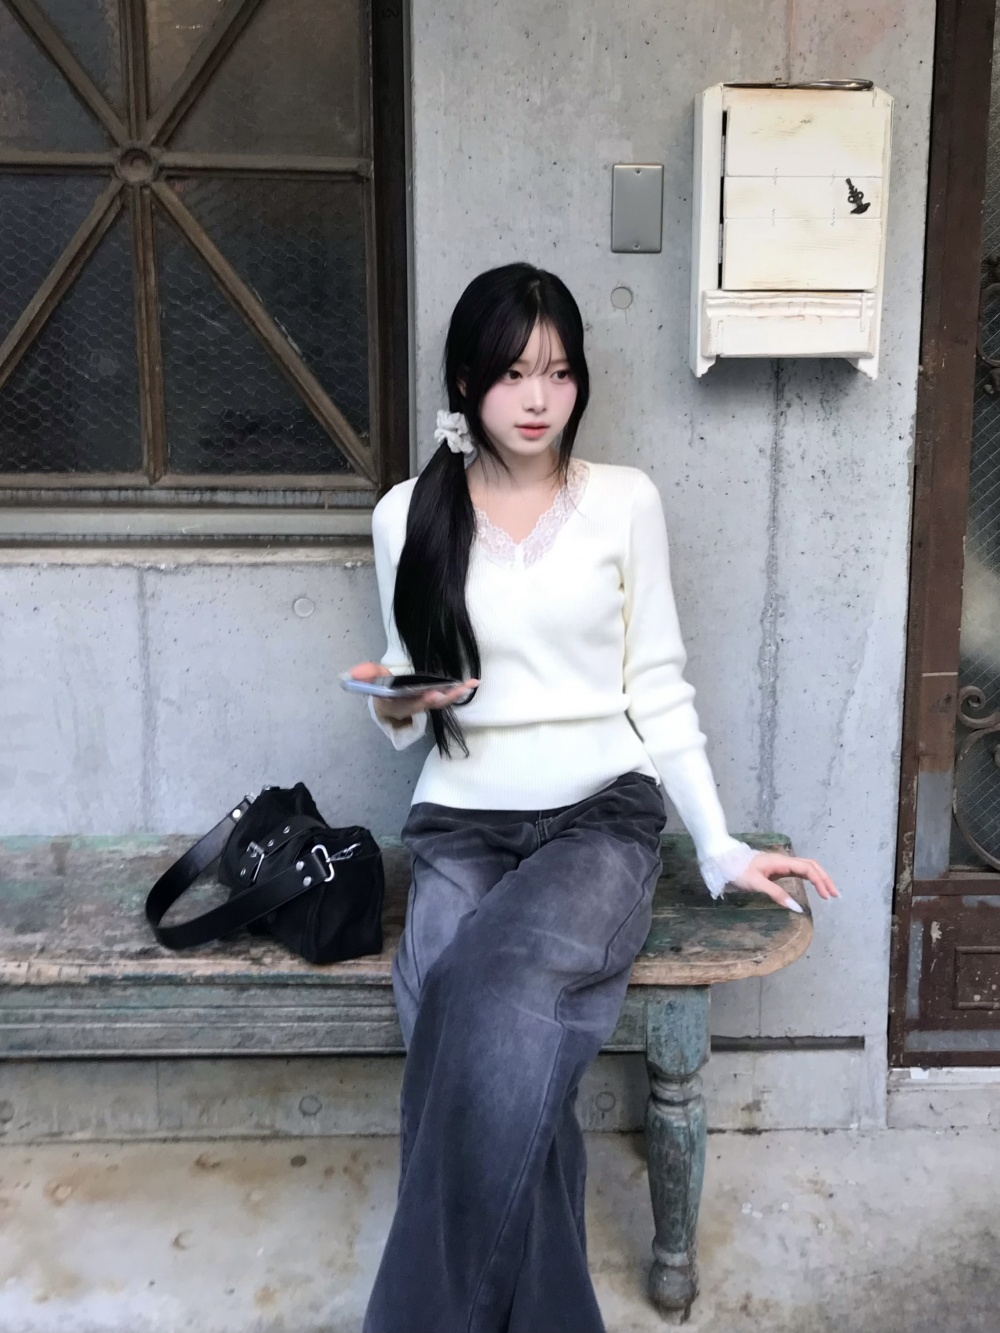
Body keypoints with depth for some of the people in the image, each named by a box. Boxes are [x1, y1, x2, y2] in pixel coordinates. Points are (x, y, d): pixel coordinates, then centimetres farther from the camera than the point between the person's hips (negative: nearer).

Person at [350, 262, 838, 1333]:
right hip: (462, 823, 2)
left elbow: (658, 690, 5)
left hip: (601, 815, -1)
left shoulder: (625, 500, 4)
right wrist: (396, 706, -12)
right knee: (503, 1044, -27)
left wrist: (719, 847, -1)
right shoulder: (410, 515, 6)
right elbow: (405, 720, 12)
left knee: (497, 996, -31)